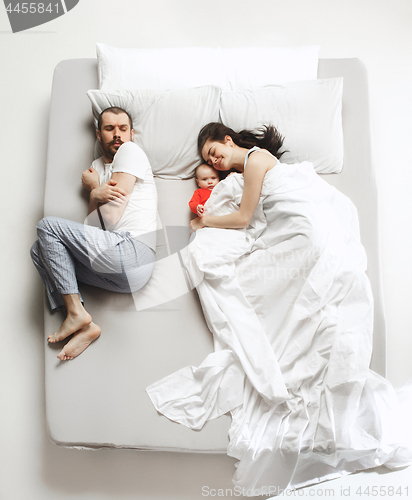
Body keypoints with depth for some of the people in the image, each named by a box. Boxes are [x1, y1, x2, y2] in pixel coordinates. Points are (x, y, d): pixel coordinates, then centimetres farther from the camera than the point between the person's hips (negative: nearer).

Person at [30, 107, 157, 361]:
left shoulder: (130, 150, 3)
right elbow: (93, 223, 13)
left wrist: (93, 188, 10)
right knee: (40, 250, 10)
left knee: (47, 226, -6)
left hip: (132, 253, -9)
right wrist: (96, 195, -6)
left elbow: (111, 216, -8)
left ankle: (76, 313, -7)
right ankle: (84, 326, -4)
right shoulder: (98, 167, 27)